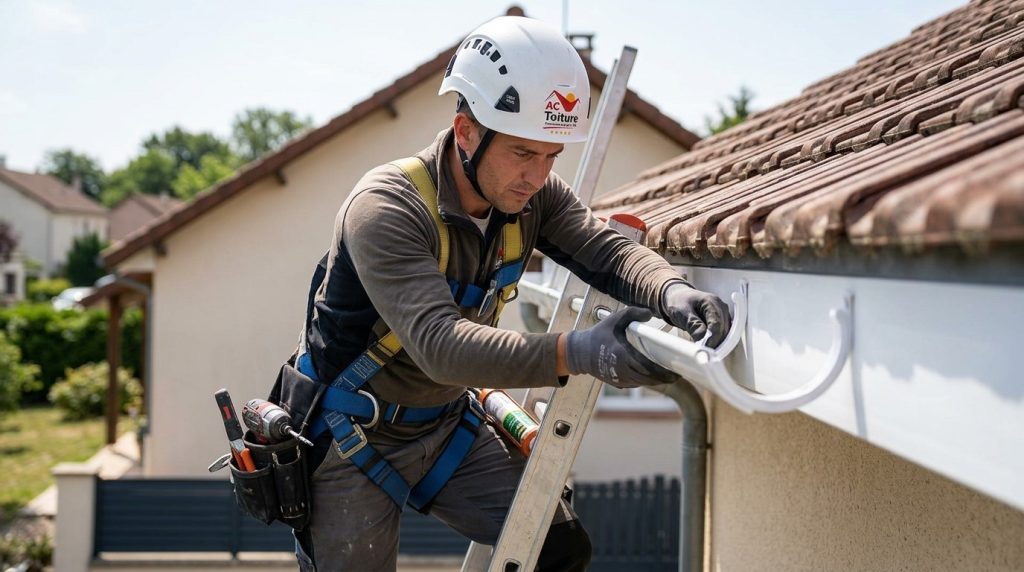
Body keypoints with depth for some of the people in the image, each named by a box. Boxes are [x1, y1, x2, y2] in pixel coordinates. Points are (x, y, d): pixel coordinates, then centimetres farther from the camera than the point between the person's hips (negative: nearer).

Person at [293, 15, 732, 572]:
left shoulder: (534, 195, -9)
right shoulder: (386, 207, -30)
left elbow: (604, 249, -20)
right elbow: (438, 342, -41)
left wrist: (670, 291, -44)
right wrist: (575, 352, -54)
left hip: (446, 425, 6)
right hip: (351, 440, -6)